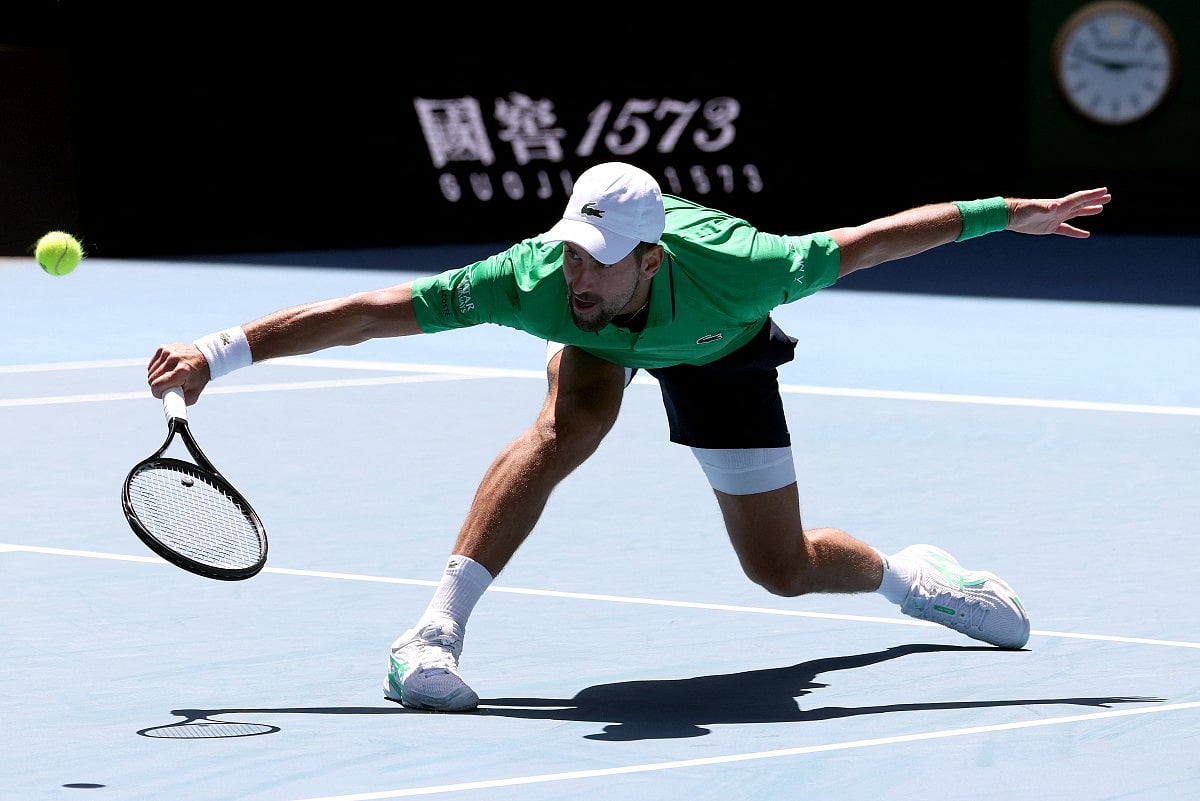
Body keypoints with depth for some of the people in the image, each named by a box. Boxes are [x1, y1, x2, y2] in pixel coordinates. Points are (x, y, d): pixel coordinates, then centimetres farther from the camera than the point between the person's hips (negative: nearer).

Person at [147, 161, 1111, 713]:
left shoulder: (729, 268, -44)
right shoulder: (536, 278, -42)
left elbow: (864, 243, -30)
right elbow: (362, 314, -41)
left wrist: (1008, 214, -26)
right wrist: (217, 354, -46)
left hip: (720, 345, 0)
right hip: (601, 341, 0)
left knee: (784, 567, 4)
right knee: (567, 428, -35)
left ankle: (906, 573, 39)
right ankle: (435, 637, -31)